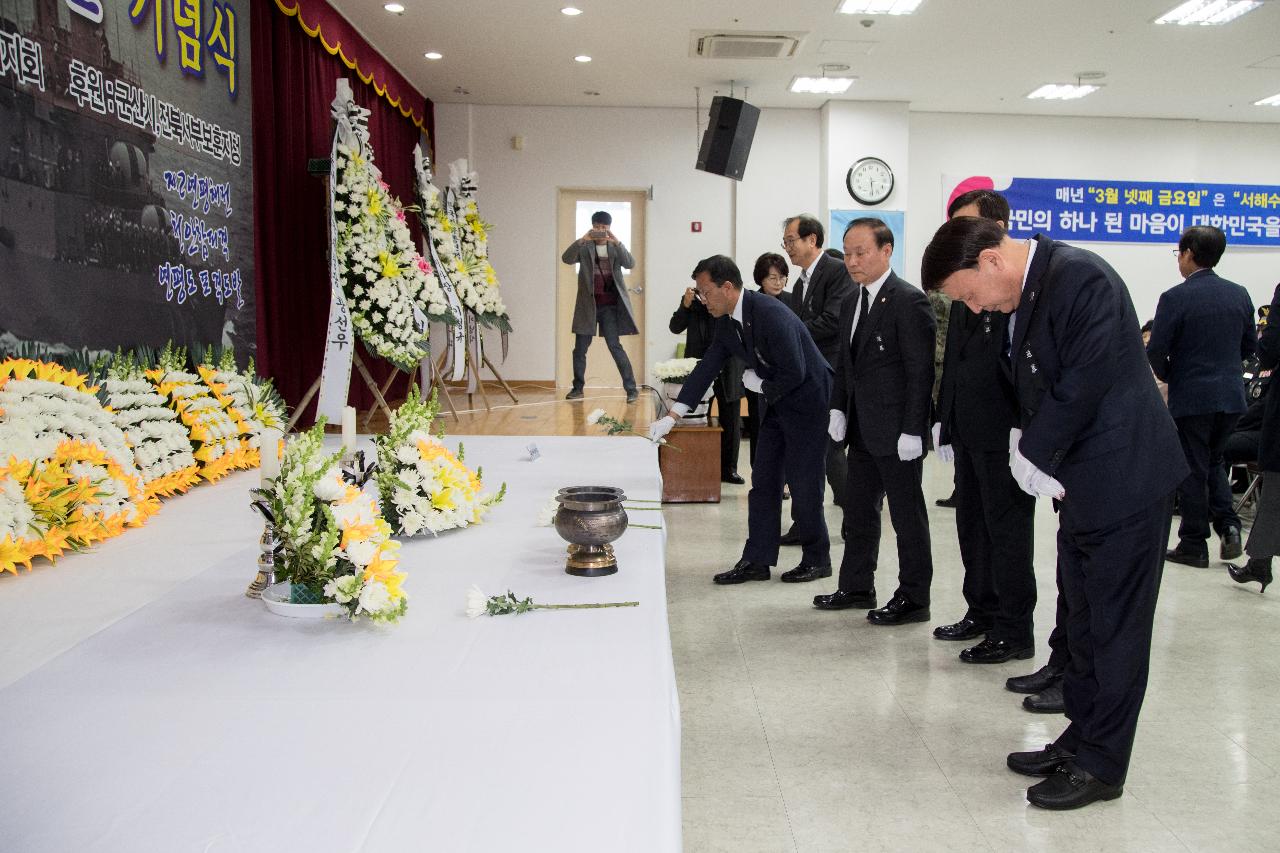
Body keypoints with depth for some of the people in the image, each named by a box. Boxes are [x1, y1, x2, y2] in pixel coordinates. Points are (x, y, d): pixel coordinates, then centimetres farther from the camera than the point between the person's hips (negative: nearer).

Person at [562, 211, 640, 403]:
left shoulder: (616, 248, 8)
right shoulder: (584, 247, 6)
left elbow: (630, 263, -10)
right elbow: (566, 258, -11)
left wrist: (617, 242, -22)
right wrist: (582, 240, -25)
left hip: (610, 306, -1)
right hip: (588, 304, 2)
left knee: (614, 346, -7)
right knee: (580, 348, 5)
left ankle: (631, 388, -3)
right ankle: (578, 388, 18)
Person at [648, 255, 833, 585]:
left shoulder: (771, 314, -28)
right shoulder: (725, 322, -1)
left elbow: (795, 373, -28)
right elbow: (707, 368, 2)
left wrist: (761, 386, -11)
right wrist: (671, 417, -1)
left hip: (807, 400, -8)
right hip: (776, 403, 9)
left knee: (803, 484, -1)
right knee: (763, 482, 8)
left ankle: (817, 559, 17)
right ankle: (757, 561, 15)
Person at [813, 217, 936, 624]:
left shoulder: (909, 301, -13)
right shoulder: (852, 305, 13)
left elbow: (920, 371, -16)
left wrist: (912, 431, -19)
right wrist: (839, 409, 9)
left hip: (896, 433, -9)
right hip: (863, 431, 9)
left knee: (907, 514, 3)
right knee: (857, 510, 16)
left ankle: (913, 598, 14)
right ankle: (856, 587, 29)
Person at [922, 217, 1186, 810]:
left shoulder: (1080, 279, -20)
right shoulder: (1026, 292, 9)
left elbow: (1083, 385, -24)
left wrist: (1034, 456, -13)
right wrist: (1031, 450, -1)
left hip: (1123, 478, -9)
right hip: (1078, 480, 9)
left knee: (1115, 624, 1)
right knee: (1084, 621, 16)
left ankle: (1100, 765, 12)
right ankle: (1082, 739, 29)